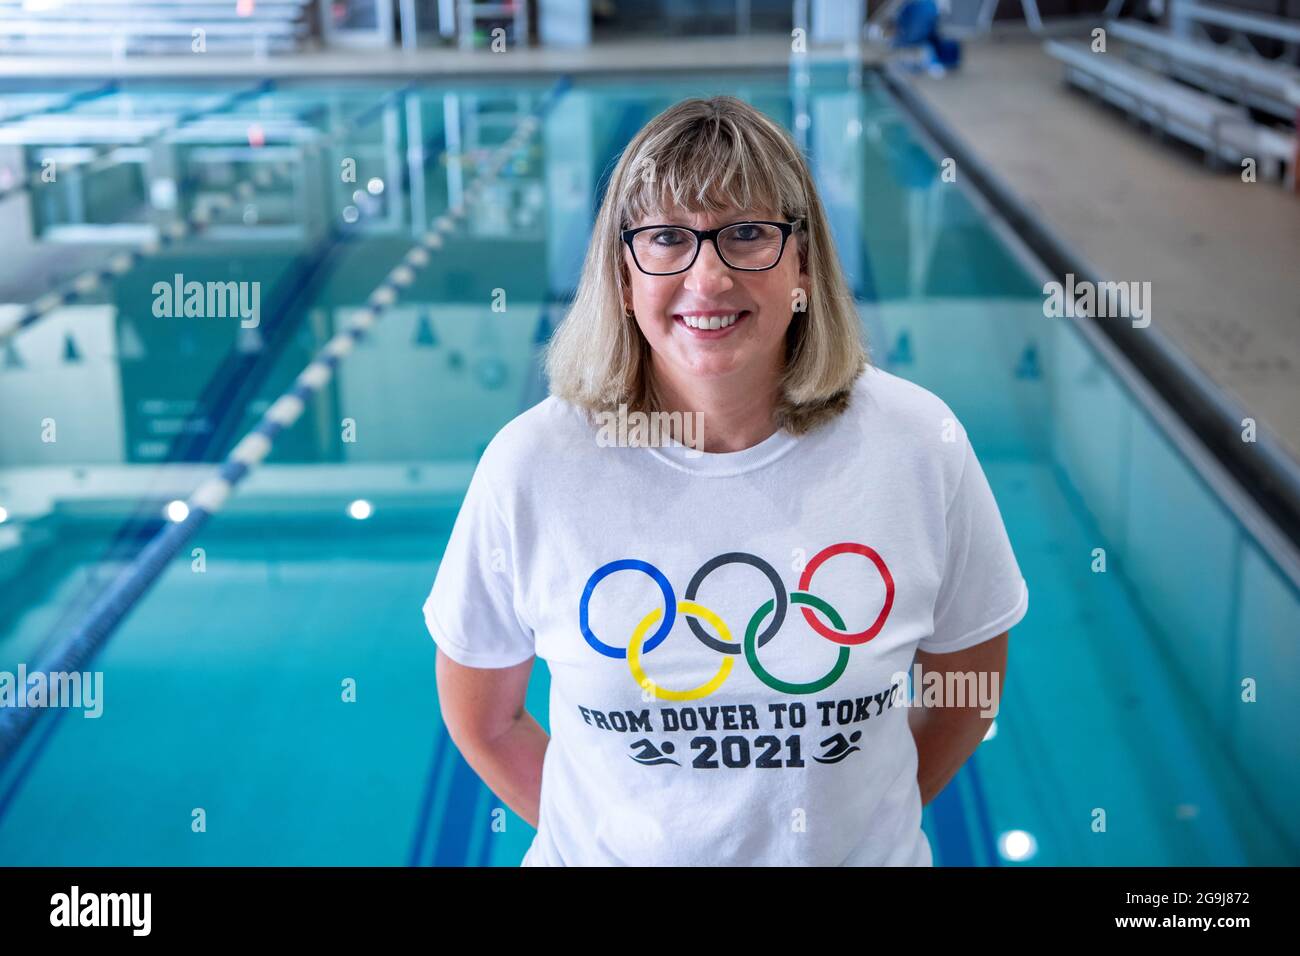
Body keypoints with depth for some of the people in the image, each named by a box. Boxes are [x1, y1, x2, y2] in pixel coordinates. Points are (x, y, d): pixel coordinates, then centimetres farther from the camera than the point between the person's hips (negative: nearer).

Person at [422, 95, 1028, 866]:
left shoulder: (917, 445, -15)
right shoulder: (531, 466, -18)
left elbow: (967, 681, -1)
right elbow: (484, 719, -5)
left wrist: (876, 816, 0)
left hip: (861, 853, 1)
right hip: (611, 853, 0)